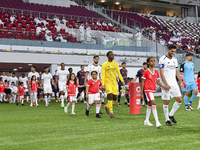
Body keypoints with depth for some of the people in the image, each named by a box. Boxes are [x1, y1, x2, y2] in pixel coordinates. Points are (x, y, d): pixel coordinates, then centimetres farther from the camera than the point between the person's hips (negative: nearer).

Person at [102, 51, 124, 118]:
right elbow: (103, 75, -6)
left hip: (114, 83, 5)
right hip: (108, 82, -5)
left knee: (115, 97, 4)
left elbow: (119, 73, 13)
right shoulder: (104, 65, -3)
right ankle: (111, 112, -6)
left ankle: (107, 106, 30)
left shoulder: (116, 64, 11)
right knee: (110, 96, -15)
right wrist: (103, 84, -14)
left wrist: (122, 81, 2)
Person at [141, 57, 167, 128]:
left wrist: (164, 87, -2)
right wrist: (141, 93, -8)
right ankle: (157, 122, -21)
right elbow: (143, 82, -6)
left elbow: (158, 82, 12)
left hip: (153, 90, 7)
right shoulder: (146, 72, -8)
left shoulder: (156, 72, 9)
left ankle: (146, 121, 26)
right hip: (148, 90, -7)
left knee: (149, 104, 14)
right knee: (153, 103, -17)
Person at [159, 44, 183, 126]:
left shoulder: (174, 59, 13)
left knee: (179, 100, 0)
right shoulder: (162, 59, -8)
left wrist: (181, 82, 12)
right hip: (166, 84, -6)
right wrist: (166, 84, -20)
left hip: (174, 83, 6)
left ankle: (171, 115, 18)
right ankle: (167, 120, 10)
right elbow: (161, 73, -13)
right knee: (166, 102, -1)